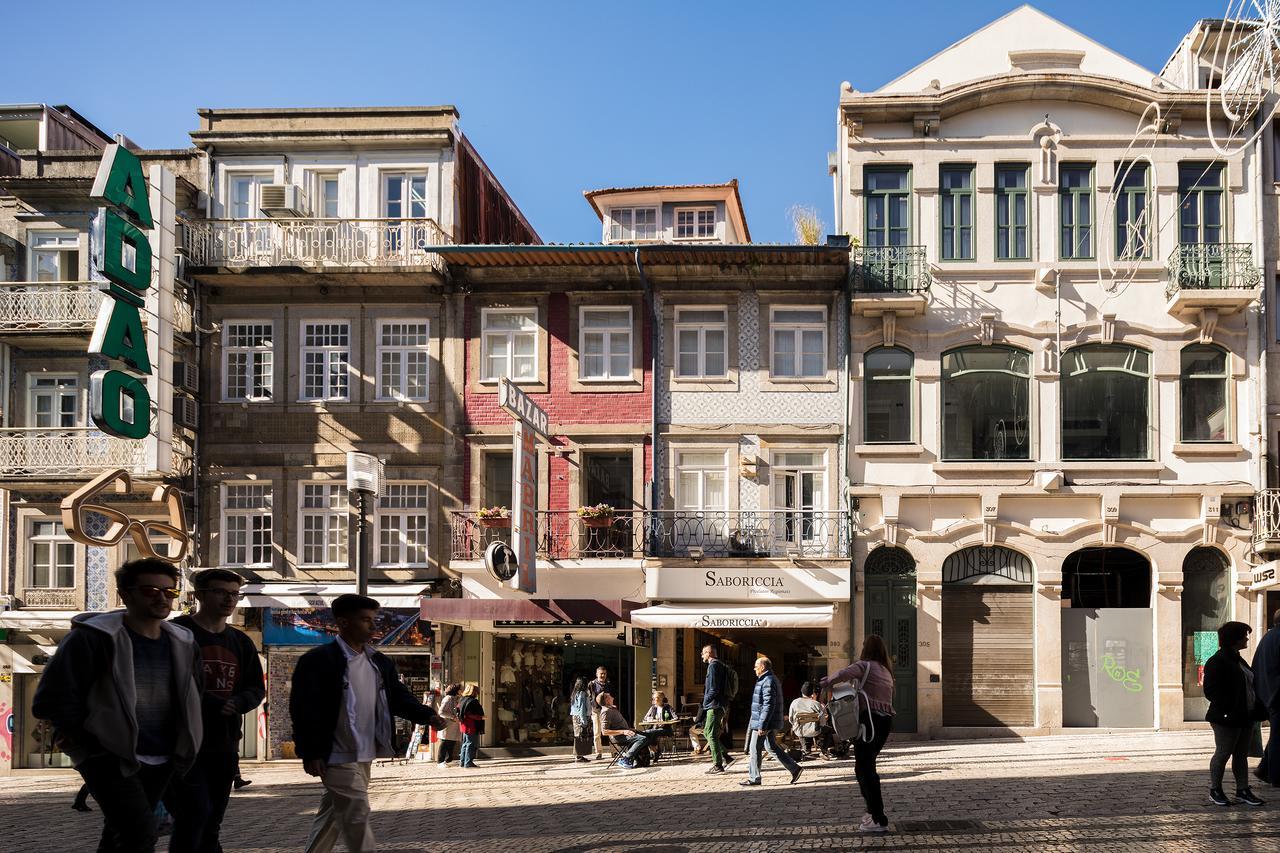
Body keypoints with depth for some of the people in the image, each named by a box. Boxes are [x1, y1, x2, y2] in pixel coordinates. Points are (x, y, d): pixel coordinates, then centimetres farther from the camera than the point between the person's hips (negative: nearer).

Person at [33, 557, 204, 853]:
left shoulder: (183, 643, 8)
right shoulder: (92, 637, -11)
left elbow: (190, 699, 23)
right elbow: (53, 697, -11)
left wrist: (180, 749, 13)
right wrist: (91, 741, -6)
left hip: (160, 763, 7)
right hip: (110, 759, -6)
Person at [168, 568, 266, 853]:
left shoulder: (240, 642, 15)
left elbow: (256, 689, 18)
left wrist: (238, 702, -5)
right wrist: (208, 702, -19)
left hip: (224, 747, 7)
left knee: (211, 824, 12)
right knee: (195, 814, -16)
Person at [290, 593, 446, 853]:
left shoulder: (380, 662, 10)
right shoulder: (318, 660, -13)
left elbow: (399, 697, 11)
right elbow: (303, 708, -15)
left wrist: (427, 715, -6)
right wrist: (310, 754, -18)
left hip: (365, 755, 8)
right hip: (338, 757, -8)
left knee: (334, 813, 17)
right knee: (357, 815, -7)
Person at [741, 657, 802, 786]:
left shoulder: (768, 681, -18)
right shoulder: (771, 680, 16)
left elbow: (769, 705, -24)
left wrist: (762, 726, -24)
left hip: (764, 723, -11)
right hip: (771, 724, 11)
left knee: (755, 749, -2)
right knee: (772, 748, 15)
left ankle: (754, 778, 6)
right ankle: (794, 768, 14)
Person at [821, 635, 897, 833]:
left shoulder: (864, 665, -6)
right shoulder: (886, 671, 19)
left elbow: (842, 675, -25)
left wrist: (825, 682, -9)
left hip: (868, 720, -8)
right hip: (885, 720, 8)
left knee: (864, 769, -5)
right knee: (867, 766, 22)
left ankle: (879, 820, -8)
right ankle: (874, 810, 30)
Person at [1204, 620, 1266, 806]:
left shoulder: (1238, 660, 16)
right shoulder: (1217, 662, -13)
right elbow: (1211, 691, -17)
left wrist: (1253, 710, 10)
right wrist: (1228, 711, -23)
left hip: (1244, 718, 9)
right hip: (1226, 719, -9)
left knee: (1242, 755, 12)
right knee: (1222, 754, 0)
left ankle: (1243, 790, 19)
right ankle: (1215, 791, 11)